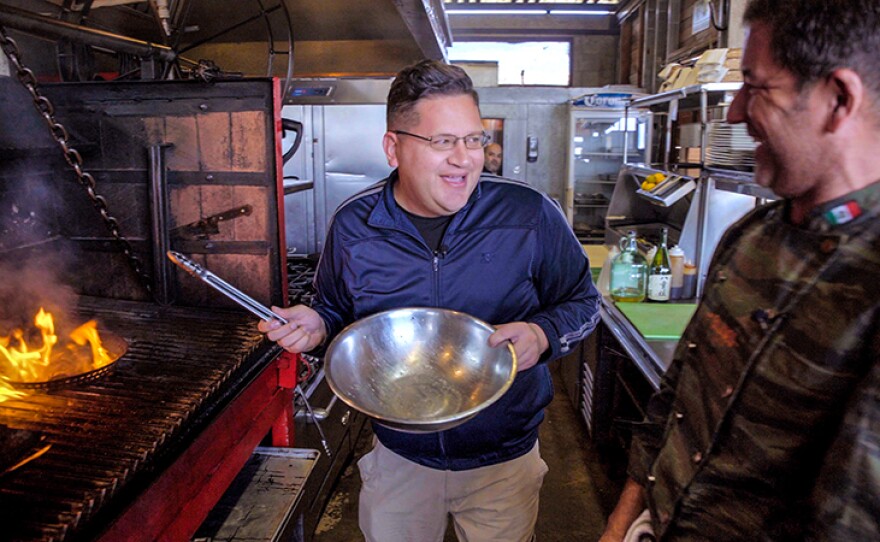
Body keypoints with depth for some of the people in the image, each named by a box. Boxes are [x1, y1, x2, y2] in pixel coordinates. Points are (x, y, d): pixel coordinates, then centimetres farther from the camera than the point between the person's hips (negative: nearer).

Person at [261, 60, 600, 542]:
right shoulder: (352, 225, -9)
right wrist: (317, 327, -15)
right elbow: (338, 313, 7)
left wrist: (542, 334, -23)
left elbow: (582, 302, -3)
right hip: (398, 456, 2)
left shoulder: (531, 216, -15)